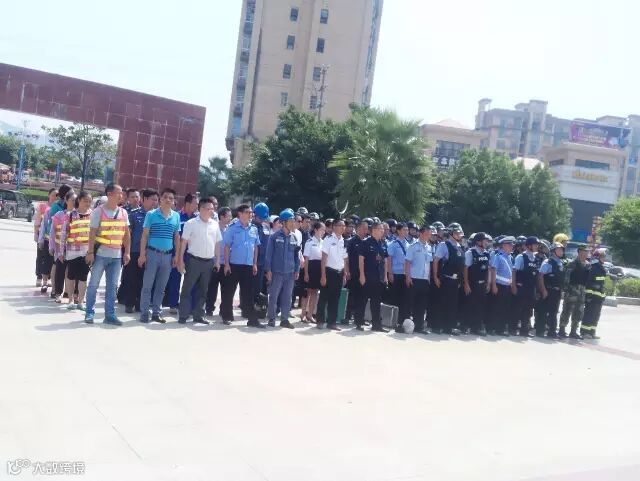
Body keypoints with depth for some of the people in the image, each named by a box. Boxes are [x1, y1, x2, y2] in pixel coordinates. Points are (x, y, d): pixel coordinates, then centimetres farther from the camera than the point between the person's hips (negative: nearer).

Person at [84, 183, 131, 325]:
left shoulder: (123, 212, 10)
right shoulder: (98, 211, -4)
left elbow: (127, 234, 11)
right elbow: (92, 233, -6)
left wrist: (127, 252, 4)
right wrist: (90, 252, -12)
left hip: (117, 255, 4)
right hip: (101, 254, -4)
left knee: (112, 286, 7)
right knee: (93, 284, 2)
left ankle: (110, 315, 12)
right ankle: (90, 313, 11)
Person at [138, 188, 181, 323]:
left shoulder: (176, 216, 7)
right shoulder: (151, 214, -3)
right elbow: (144, 235, -2)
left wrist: (176, 255, 7)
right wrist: (142, 254, -7)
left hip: (168, 255, 3)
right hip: (152, 253, -3)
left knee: (161, 287, 10)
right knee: (147, 285, 0)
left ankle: (156, 312, 18)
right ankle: (144, 312, 6)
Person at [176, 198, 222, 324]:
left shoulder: (215, 224, 7)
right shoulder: (191, 223, -6)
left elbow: (217, 243, 13)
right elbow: (183, 242, -5)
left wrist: (217, 261, 10)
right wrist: (180, 260, -9)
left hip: (209, 261, 5)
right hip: (194, 260, -4)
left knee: (203, 290, 11)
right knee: (187, 288, 0)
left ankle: (198, 315, 20)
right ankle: (183, 316, 7)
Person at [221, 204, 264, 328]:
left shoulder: (254, 229, 7)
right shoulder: (232, 227, -5)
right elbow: (227, 246, -5)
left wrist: (255, 264, 9)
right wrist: (226, 263, -9)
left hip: (248, 265, 4)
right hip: (234, 264, -3)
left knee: (248, 293, 5)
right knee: (229, 291, 5)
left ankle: (252, 319, 7)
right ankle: (227, 316, 18)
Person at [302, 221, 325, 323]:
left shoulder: (323, 242, 8)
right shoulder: (310, 242, -6)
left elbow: (324, 257, 11)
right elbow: (306, 258, -6)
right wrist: (306, 273, -10)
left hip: (320, 268, 5)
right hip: (311, 267, -5)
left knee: (315, 291, 9)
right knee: (308, 291, 1)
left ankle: (310, 314, 16)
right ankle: (303, 314, 10)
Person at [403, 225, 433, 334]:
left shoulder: (429, 248, 11)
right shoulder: (413, 246, -5)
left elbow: (430, 263, 14)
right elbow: (407, 262, -7)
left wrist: (429, 277, 9)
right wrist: (408, 277, -14)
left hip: (425, 280, 5)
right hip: (414, 279, -5)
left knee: (422, 304, 8)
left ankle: (419, 326, 16)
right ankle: (400, 324, 5)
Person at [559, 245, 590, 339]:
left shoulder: (587, 265, 12)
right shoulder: (572, 263, -8)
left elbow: (588, 278, 18)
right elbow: (567, 277, -12)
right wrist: (567, 289, -17)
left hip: (582, 291, 7)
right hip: (572, 290, -7)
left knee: (579, 312, 10)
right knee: (567, 311, -3)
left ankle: (574, 331, 19)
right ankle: (562, 331, 3)